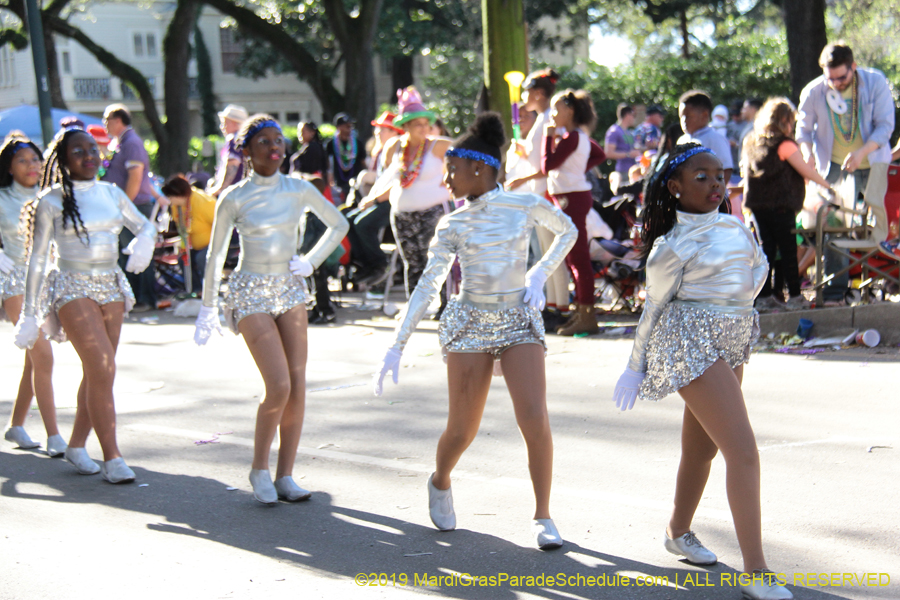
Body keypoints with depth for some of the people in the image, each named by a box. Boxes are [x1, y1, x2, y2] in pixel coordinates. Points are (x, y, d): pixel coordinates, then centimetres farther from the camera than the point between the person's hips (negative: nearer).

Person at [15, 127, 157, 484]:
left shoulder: (112, 194, 9)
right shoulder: (52, 201, -4)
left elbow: (145, 226, 18)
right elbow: (37, 258, -2)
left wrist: (144, 242, -8)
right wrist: (30, 312, -3)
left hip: (112, 287, 6)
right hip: (73, 289, -5)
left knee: (97, 374, 10)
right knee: (102, 370, -16)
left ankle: (76, 445, 28)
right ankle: (112, 459, -11)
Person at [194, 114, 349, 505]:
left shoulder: (299, 190, 1)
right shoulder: (234, 199, -7)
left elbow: (338, 225, 16)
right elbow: (215, 255, 3)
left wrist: (311, 262, 4)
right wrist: (208, 307, 7)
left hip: (290, 290, 4)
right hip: (251, 293, -4)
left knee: (298, 385, 0)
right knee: (279, 386, -15)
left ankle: (285, 476, 10)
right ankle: (259, 469, 6)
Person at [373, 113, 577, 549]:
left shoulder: (525, 206, -1)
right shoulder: (453, 226, 2)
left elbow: (567, 231, 16)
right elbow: (427, 286, 2)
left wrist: (538, 275, 0)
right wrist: (397, 346, -3)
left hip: (520, 322, -1)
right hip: (469, 324, 1)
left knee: (535, 420, -16)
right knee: (462, 429, 1)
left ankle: (543, 516, -1)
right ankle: (440, 482, 36)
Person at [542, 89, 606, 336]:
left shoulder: (571, 137, -15)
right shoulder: (580, 136, 14)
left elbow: (547, 165, -19)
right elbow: (600, 155, 29)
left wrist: (549, 137, -10)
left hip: (572, 198, -10)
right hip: (575, 196, 10)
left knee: (578, 257, -8)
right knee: (574, 257, 15)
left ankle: (587, 317, -7)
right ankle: (581, 311, 21)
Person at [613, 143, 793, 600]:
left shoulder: (732, 225, 9)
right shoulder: (672, 247, -11)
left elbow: (758, 263, 27)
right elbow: (654, 308, -2)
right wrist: (636, 367, 6)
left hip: (731, 342, 8)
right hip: (692, 343, -8)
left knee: (702, 448, 21)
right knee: (744, 453, -16)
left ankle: (678, 532, 43)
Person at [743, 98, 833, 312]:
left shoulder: (750, 142, 9)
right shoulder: (784, 144, -11)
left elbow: (745, 172, 19)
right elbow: (806, 171, -8)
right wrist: (828, 185, 4)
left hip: (757, 205, 6)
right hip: (781, 204, -6)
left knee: (766, 248, 11)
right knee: (788, 250, 2)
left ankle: (764, 297, 9)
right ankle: (794, 296, 7)